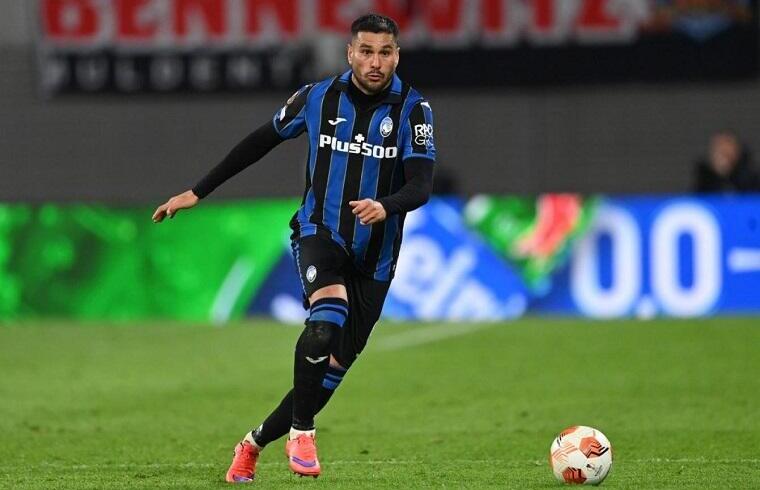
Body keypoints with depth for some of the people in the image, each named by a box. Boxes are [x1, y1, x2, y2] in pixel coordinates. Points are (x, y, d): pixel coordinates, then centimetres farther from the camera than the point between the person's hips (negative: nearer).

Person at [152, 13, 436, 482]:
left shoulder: (413, 109, -5)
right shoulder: (318, 98, -2)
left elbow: (421, 186, -15)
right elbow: (259, 143, 12)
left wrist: (385, 207, -38)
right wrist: (197, 192, 14)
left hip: (375, 259, 2)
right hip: (320, 233, -2)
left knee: (335, 367, 5)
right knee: (326, 322, -33)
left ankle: (256, 443, 26)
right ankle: (301, 431, -17)